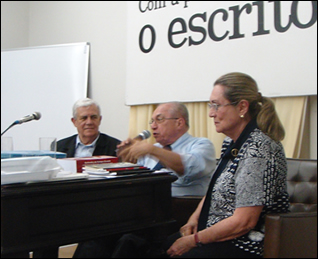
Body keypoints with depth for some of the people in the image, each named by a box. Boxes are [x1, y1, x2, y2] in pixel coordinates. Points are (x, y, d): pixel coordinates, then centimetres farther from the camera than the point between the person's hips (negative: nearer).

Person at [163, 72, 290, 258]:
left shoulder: (258, 149, -21)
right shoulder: (231, 143, 8)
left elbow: (244, 222, -24)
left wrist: (193, 241, -15)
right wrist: (195, 219, 3)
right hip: (216, 233, 9)